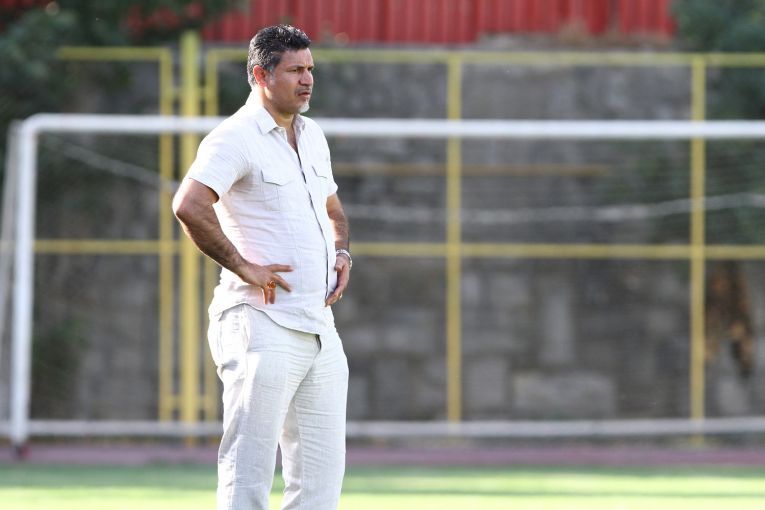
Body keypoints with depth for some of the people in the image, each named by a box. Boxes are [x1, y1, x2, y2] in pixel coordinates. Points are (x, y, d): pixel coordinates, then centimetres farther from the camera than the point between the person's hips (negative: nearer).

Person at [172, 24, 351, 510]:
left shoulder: (313, 137, 17)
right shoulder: (235, 138, -11)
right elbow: (189, 205, -27)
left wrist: (342, 254, 12)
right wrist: (243, 266, -22)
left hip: (321, 325, 9)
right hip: (262, 322, -9)